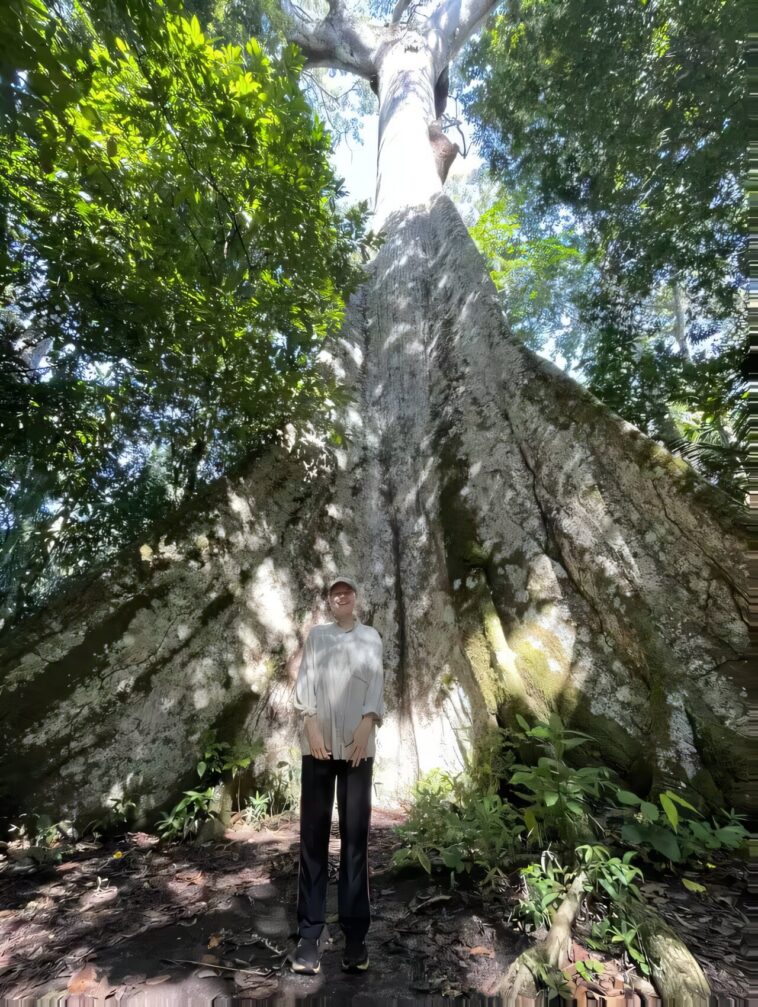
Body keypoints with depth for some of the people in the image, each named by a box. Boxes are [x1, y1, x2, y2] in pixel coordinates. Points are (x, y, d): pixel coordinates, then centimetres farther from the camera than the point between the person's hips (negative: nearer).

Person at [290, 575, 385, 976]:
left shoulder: (371, 637, 11)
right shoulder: (316, 635, 12)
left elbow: (376, 682, 1)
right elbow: (304, 679, 3)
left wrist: (366, 725, -13)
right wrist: (310, 724, -10)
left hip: (357, 744, 0)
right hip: (318, 743, 1)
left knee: (355, 835, 3)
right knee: (313, 834, 4)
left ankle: (355, 933, 13)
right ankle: (311, 932, 14)